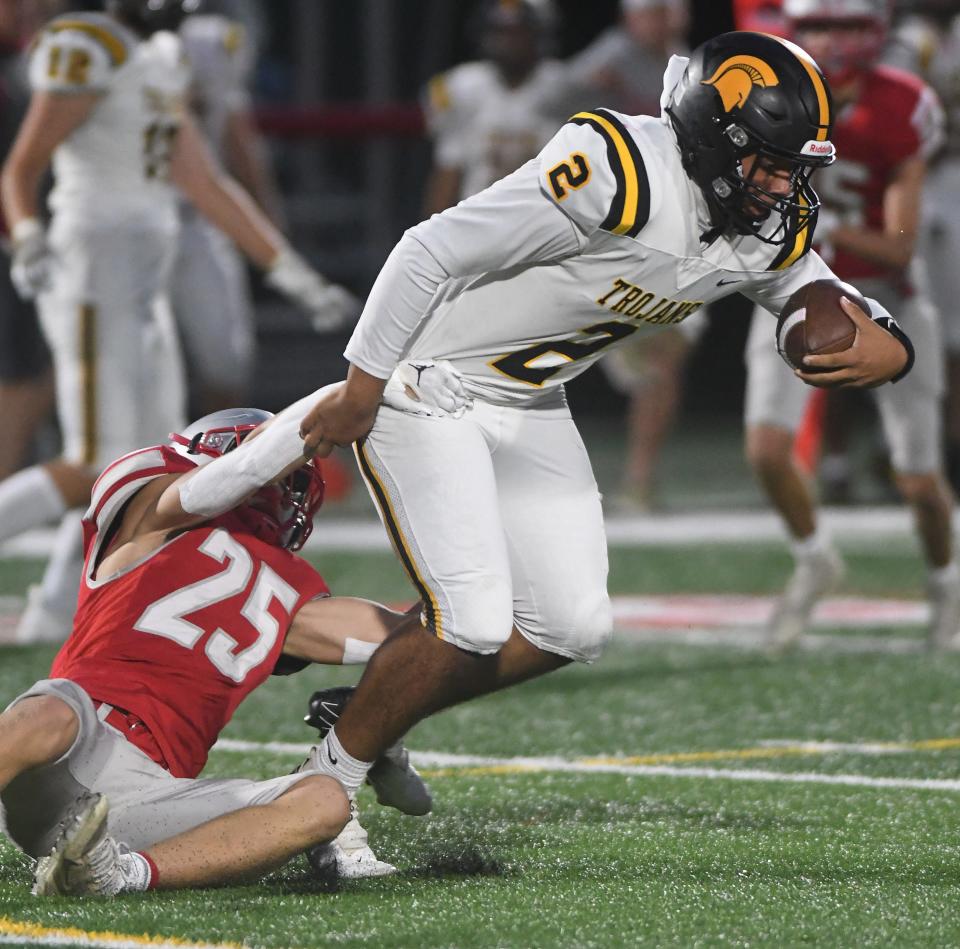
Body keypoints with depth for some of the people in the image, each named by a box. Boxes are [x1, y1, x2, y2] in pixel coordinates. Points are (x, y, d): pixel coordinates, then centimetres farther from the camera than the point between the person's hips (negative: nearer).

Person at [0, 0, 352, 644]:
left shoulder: (159, 63, 15)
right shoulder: (87, 54, -13)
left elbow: (208, 186, 19)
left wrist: (289, 269, 19)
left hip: (139, 297, 9)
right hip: (94, 292, -9)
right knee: (96, 475, -10)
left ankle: (55, 615, 16)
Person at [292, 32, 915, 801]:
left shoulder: (773, 232, -6)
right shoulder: (619, 176, -31)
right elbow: (432, 253, -26)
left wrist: (885, 349, -18)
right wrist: (361, 392, -18)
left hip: (527, 402, 8)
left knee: (572, 628, 6)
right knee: (472, 626, -15)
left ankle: (372, 713, 25)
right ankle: (330, 780, 6)